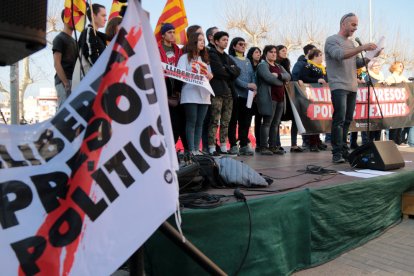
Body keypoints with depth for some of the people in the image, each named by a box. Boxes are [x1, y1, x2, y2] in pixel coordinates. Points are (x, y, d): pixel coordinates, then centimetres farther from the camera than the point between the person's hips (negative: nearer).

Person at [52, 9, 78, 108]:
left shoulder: (73, 40, 23)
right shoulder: (59, 39, -1)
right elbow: (56, 63, -10)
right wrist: (66, 83, -18)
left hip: (74, 82, 8)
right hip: (64, 82, -8)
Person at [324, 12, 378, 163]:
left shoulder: (351, 43, 23)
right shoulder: (331, 40, 0)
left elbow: (357, 63, 22)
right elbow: (340, 55, -18)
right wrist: (362, 48, -22)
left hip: (352, 87, 7)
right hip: (339, 87, -7)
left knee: (347, 120, 7)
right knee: (339, 120, -12)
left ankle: (344, 150, 13)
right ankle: (337, 153, -9)